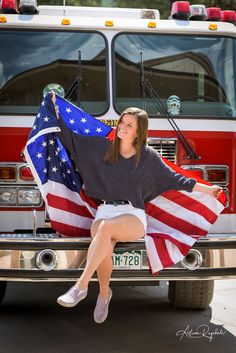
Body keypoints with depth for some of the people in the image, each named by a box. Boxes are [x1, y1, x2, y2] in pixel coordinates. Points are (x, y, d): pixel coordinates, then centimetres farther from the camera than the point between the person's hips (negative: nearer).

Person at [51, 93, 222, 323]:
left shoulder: (148, 156, 8)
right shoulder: (101, 147, 12)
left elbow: (174, 180, 15)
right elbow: (71, 138, 17)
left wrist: (207, 190, 15)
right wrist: (56, 110, 16)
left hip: (133, 216, -1)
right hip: (104, 212, 2)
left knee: (106, 228, -38)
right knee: (105, 246, -35)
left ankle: (81, 287, -39)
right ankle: (104, 293, -9)